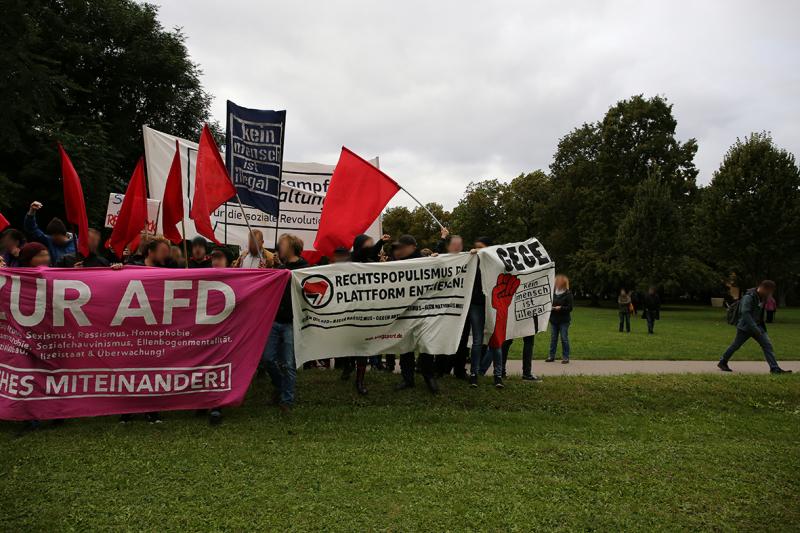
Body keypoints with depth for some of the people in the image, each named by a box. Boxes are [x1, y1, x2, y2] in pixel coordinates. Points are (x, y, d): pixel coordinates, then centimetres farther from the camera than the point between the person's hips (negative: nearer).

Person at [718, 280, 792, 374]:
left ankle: (775, 368, -2)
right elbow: (745, 313, -27)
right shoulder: (748, 297, -21)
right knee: (735, 345, 4)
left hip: (757, 326, 8)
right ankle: (722, 362, 20)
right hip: (745, 327, -7)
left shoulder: (762, 298, 5)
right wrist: (755, 328, -30)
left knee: (767, 344, -3)